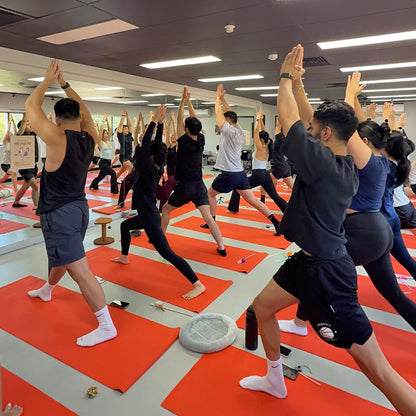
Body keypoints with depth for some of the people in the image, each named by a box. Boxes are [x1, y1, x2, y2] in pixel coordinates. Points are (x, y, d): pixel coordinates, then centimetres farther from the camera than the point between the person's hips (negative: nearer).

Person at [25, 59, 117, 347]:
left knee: (80, 271, -8)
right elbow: (83, 109, 17)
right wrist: (64, 83, 19)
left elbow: (31, 105, -5)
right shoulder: (90, 138, 0)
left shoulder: (57, 138, -17)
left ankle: (107, 327, -2)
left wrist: (48, 80, 7)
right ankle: (46, 290, 57)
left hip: (59, 214, -9)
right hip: (78, 207, 9)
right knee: (63, 257, 29)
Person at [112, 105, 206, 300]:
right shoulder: (157, 169, 1)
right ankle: (124, 257, 53)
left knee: (166, 253, -13)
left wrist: (154, 121, -19)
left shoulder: (149, 169, -20)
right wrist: (160, 123, -1)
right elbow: (157, 144, 4)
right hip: (147, 214, 10)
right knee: (124, 226, 33)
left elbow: (145, 144, -24)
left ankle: (197, 284, -15)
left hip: (149, 217, -10)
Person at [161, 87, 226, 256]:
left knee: (165, 210, 19)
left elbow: (180, 120, -6)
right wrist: (188, 101, 9)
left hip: (183, 188, -3)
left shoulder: (184, 142, -11)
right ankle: (221, 247, -3)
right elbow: (194, 121, 9)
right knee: (208, 217, 2)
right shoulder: (201, 141, 0)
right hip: (199, 187, 4)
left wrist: (183, 101, -5)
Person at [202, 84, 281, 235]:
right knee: (253, 200, 6)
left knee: (210, 193, 16)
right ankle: (276, 223, 0)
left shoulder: (229, 131, -12)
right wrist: (222, 98, 22)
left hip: (229, 175, -7)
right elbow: (229, 114, 21)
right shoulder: (240, 132, 10)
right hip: (240, 173, 7)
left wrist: (218, 97, 7)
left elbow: (219, 114, -6)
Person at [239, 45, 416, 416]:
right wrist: (296, 82, 17)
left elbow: (288, 116, -13)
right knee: (262, 308, 21)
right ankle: (275, 381, 42)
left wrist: (286, 77, 3)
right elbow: (308, 119, 13)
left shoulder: (321, 161, -22)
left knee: (378, 368, 2)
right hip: (309, 261, 10)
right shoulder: (347, 166, 3)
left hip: (326, 273, -10)